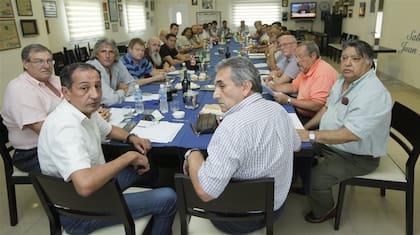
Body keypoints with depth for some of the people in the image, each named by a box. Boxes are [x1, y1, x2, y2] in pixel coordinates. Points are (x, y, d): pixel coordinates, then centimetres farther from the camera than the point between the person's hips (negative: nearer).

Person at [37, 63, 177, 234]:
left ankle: (153, 220, 43)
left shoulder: (86, 110, -2)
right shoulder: (65, 127, -32)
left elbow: (109, 130, 19)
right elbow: (86, 185, -44)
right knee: (168, 198, -10)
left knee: (148, 167, 23)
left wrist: (131, 138, -1)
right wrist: (129, 156, -31)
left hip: (95, 183, 10)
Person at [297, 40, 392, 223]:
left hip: (357, 157, -9)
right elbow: (328, 107, 15)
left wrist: (311, 136, -31)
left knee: (315, 179, -21)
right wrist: (306, 127, 6)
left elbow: (349, 135, -36)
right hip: (330, 141, 9)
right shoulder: (344, 80, 1)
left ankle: (324, 212, 12)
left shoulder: (373, 95, -30)